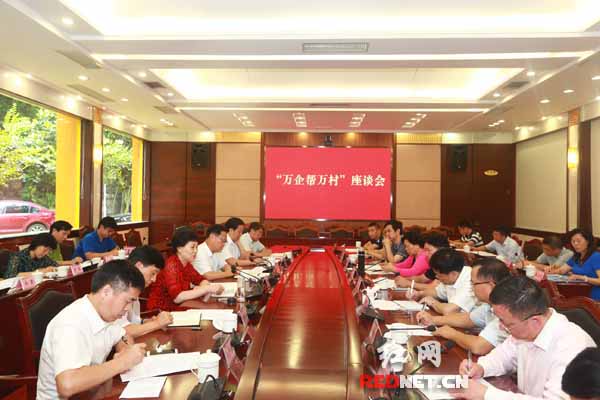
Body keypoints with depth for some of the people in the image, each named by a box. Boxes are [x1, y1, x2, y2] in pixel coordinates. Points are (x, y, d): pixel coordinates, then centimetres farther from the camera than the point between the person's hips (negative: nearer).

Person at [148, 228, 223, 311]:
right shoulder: (171, 266, -18)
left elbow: (201, 279, 14)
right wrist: (207, 288, -28)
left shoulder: (186, 264, 3)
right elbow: (177, 297, -27)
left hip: (177, 307, 7)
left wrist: (202, 287, -9)